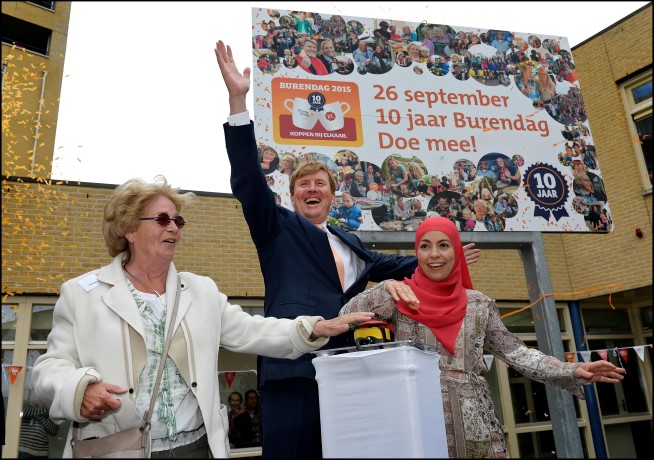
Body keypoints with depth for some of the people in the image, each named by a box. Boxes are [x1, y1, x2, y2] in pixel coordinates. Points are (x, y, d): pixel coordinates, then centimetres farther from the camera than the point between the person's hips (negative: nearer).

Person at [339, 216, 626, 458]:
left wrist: (573, 371, -2)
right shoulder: (400, 298, 0)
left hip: (474, 424, 2)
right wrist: (387, 289, -23)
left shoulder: (480, 304, 8)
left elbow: (515, 352, 8)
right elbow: (346, 317, -9)